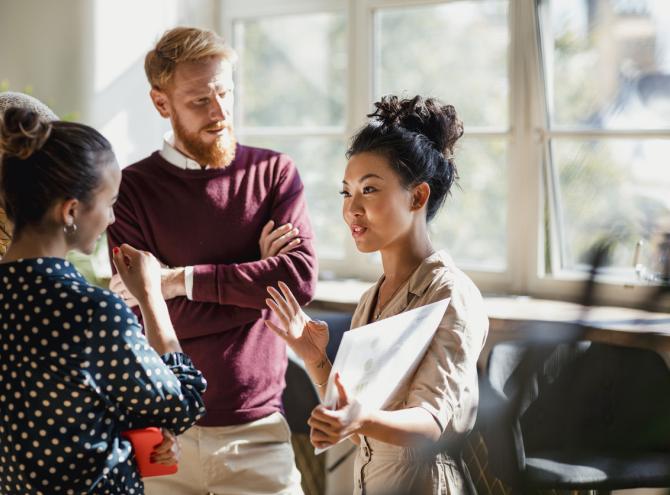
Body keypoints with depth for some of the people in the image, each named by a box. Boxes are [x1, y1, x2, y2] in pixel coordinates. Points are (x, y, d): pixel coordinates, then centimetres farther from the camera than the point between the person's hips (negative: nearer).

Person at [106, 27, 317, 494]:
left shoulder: (275, 173, 2)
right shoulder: (131, 189, -3)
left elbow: (301, 278, -12)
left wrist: (183, 279, -16)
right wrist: (257, 279, -10)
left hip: (257, 425, 1)